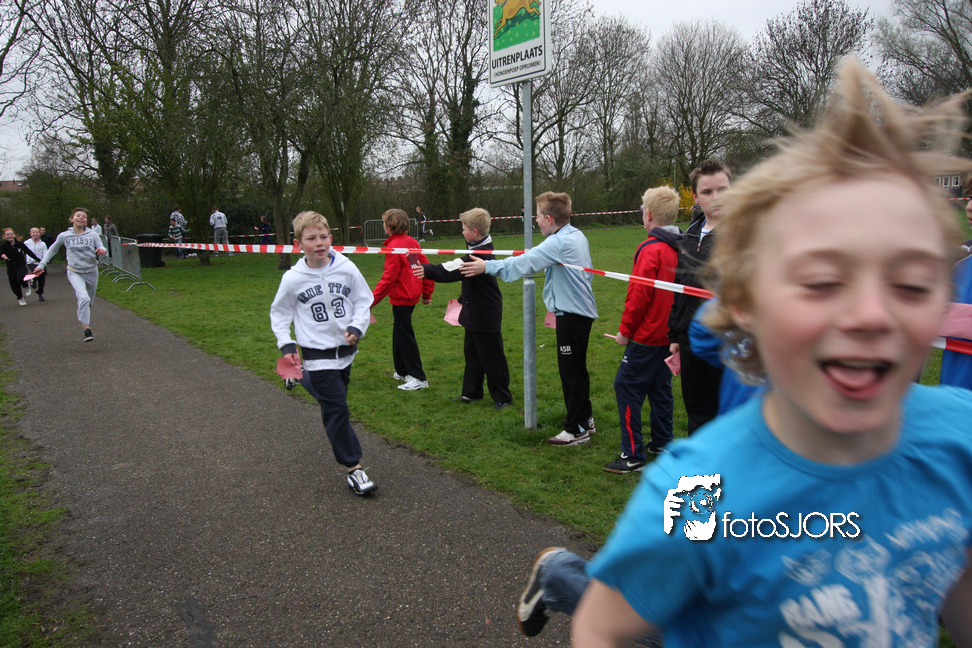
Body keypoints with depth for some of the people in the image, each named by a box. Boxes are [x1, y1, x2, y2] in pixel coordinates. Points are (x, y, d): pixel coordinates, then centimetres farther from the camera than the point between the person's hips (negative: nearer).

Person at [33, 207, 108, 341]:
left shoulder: (92, 235, -2)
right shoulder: (64, 236, 0)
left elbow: (102, 250, -4)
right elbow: (52, 250, 16)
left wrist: (102, 251, -29)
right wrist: (41, 265, 16)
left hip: (91, 272, 2)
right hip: (74, 272, -2)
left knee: (89, 303, 15)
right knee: (84, 299, -25)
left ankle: (83, 321, 44)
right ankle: (87, 330, -25)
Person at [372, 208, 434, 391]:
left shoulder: (394, 246, -17)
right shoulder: (411, 242, 6)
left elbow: (388, 279, -18)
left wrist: (372, 299, -15)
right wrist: (427, 293, 17)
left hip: (401, 297, -9)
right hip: (412, 294, 9)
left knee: (405, 336, -2)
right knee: (399, 333, 20)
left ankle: (418, 378, 0)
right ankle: (402, 371, 31)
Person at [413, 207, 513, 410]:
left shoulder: (482, 253, -24)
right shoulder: (477, 250, 8)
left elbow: (454, 272, -31)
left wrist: (427, 270, -30)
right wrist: (463, 299, 21)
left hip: (486, 316, -10)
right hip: (474, 313, 10)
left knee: (491, 357, 0)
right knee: (472, 354, 18)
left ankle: (502, 397, 12)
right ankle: (472, 392, 30)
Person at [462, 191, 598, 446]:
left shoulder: (558, 243, -20)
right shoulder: (577, 236, 9)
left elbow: (524, 263, -22)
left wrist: (487, 267, -19)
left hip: (572, 314, -10)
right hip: (581, 309, 10)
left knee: (571, 371, -2)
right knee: (576, 368, 20)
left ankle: (577, 430, 7)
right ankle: (584, 417, 33)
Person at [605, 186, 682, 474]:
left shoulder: (650, 250, -18)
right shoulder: (678, 248, 6)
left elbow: (639, 296, -19)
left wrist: (625, 330, -8)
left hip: (646, 336, -9)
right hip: (668, 335, 9)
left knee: (626, 387, -3)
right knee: (660, 388, 18)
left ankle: (633, 456, -1)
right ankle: (662, 444, 29)